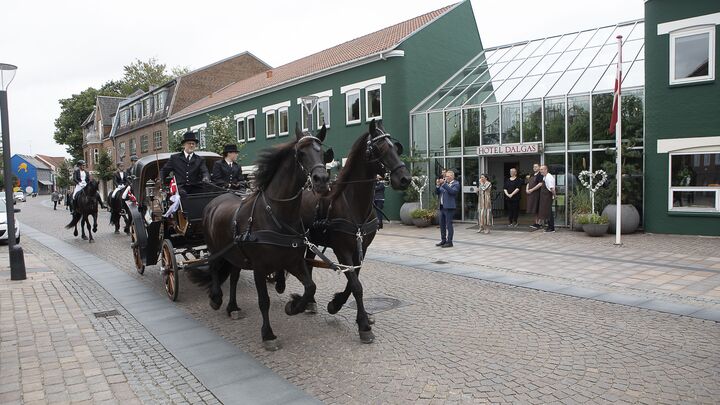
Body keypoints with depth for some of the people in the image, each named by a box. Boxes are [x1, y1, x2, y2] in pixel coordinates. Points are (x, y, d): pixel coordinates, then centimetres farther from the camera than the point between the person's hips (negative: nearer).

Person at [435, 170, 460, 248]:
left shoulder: (456, 184, -4)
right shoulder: (444, 183, 15)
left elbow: (452, 191, -22)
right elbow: (437, 192, 13)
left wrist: (444, 184, -23)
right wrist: (438, 185, -5)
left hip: (449, 207, -7)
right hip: (442, 207, 7)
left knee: (449, 224, -6)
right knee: (442, 224, 11)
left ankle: (449, 242, -2)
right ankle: (443, 240, 20)